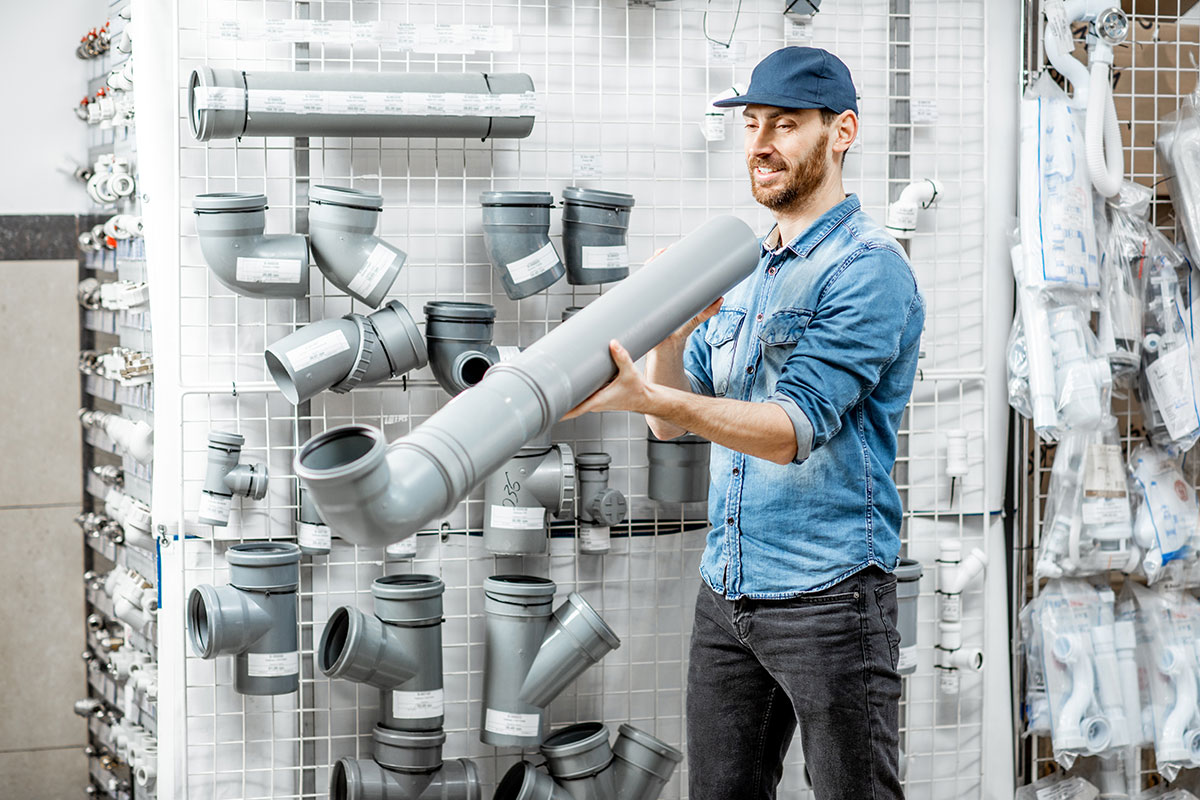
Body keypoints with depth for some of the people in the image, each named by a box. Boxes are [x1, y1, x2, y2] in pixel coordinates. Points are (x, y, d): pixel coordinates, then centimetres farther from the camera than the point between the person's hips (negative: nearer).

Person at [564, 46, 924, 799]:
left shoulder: (869, 269, -11)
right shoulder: (740, 269, 14)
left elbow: (795, 428, -21)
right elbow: (673, 422, 11)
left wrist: (647, 396, -30)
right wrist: (670, 334, -9)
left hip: (827, 593, -7)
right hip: (726, 593, 8)